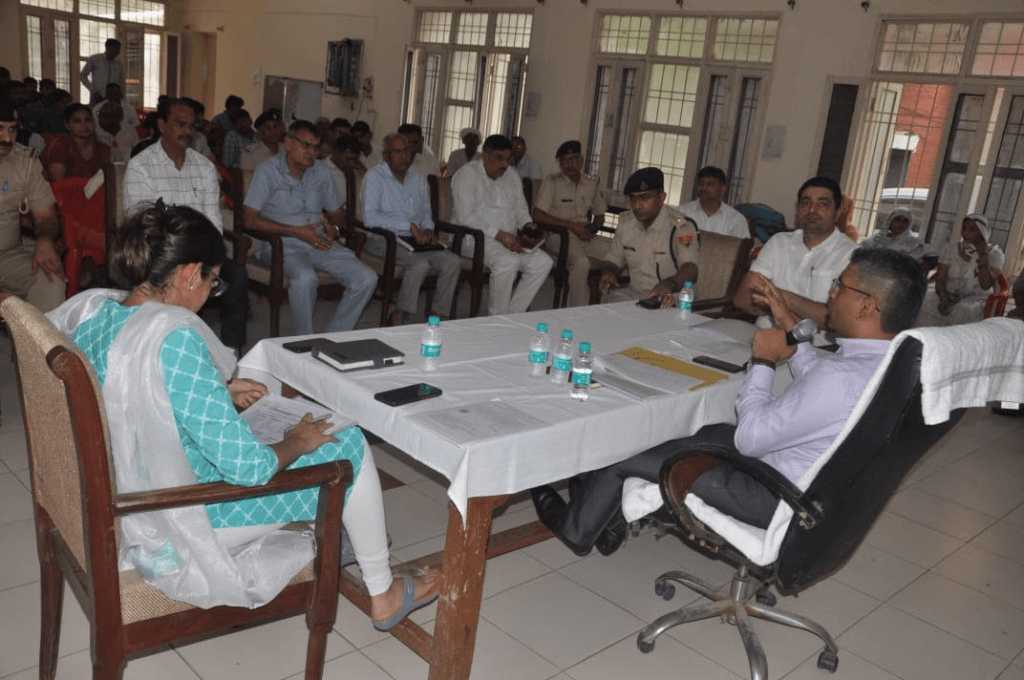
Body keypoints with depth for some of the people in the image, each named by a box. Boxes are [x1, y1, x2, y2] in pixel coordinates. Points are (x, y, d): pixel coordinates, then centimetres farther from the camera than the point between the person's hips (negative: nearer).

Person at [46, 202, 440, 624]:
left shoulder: (91, 309, -4)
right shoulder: (174, 337, -30)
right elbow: (249, 468, -28)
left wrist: (220, 393, 13)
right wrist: (296, 441, -8)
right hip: (178, 533, -9)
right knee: (349, 445, 1)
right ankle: (383, 597, 19)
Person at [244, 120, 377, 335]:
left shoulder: (320, 172, 14)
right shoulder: (268, 171, -3)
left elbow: (336, 213, 24)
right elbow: (250, 220, -12)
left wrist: (331, 227, -2)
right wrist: (297, 232, -18)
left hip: (319, 243, 6)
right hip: (283, 244, -5)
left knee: (367, 279, -15)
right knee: (305, 278, -38)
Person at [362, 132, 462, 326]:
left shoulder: (418, 179, 16)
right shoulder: (375, 177, -4)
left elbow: (426, 212, 26)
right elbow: (370, 217, -17)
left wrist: (428, 229, 1)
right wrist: (410, 226, -20)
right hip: (383, 239, -6)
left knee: (453, 262, -17)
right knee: (420, 263, -32)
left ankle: (437, 316, -8)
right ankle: (398, 318, -19)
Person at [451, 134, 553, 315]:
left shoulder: (511, 175, 18)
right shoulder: (467, 174, -6)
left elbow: (520, 208, 25)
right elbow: (465, 217, -16)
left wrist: (527, 224, 0)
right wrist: (499, 235, -23)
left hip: (509, 239, 7)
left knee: (543, 262, -15)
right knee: (508, 261, -35)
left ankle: (513, 314, -13)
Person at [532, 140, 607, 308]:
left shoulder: (592, 185, 14)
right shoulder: (552, 182, 0)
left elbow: (600, 216, 25)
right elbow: (538, 215, -10)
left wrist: (592, 228, 0)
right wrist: (572, 226, -13)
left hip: (583, 237, 6)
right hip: (557, 235, -5)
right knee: (581, 262, -34)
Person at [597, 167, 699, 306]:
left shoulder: (681, 226, -13)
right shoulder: (626, 223, 9)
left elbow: (690, 269, -27)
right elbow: (613, 260, 21)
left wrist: (669, 284, -50)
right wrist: (608, 273, -5)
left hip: (669, 299, -5)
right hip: (634, 294, 5)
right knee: (608, 298, -27)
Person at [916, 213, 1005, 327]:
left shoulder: (994, 254, 2)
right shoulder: (951, 248, 9)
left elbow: (986, 285, -13)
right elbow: (940, 279, 0)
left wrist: (983, 254, -11)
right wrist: (943, 299, -21)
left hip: (975, 299, -2)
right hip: (948, 296, 2)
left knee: (964, 310, -38)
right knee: (925, 303, -31)